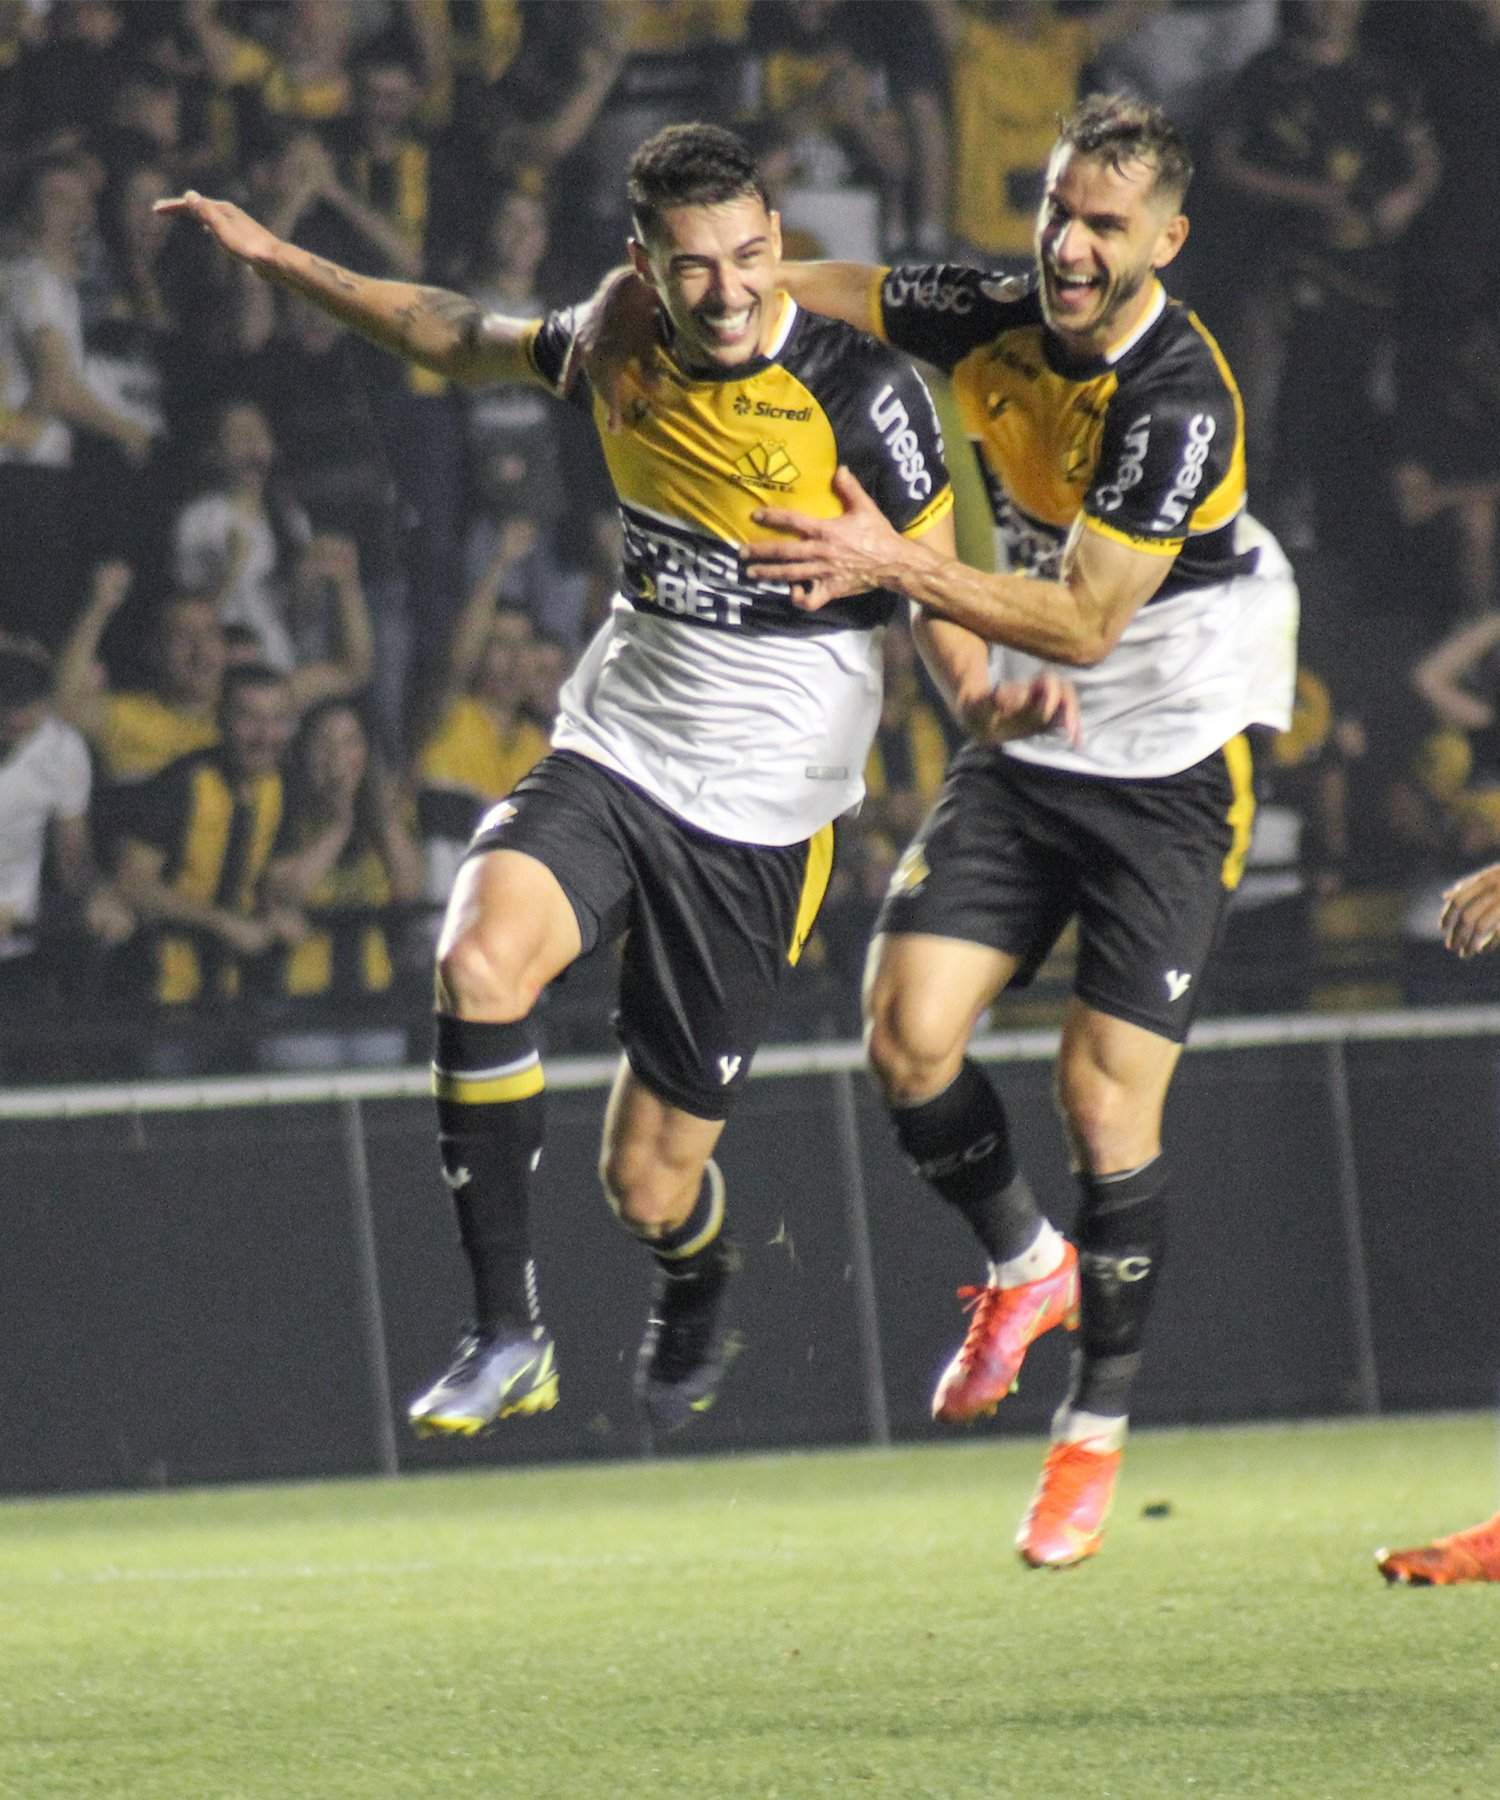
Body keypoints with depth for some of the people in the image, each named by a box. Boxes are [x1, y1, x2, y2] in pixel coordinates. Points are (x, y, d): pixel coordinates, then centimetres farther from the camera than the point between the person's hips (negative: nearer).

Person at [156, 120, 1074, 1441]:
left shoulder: (860, 391, -13)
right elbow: (465, 343, 19)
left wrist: (993, 701, -28)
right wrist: (281, 261, 17)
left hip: (758, 822, -3)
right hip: (609, 756, 3)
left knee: (650, 1183, 1)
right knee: (480, 962, -30)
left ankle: (697, 1301, 41)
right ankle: (507, 1339, -19)